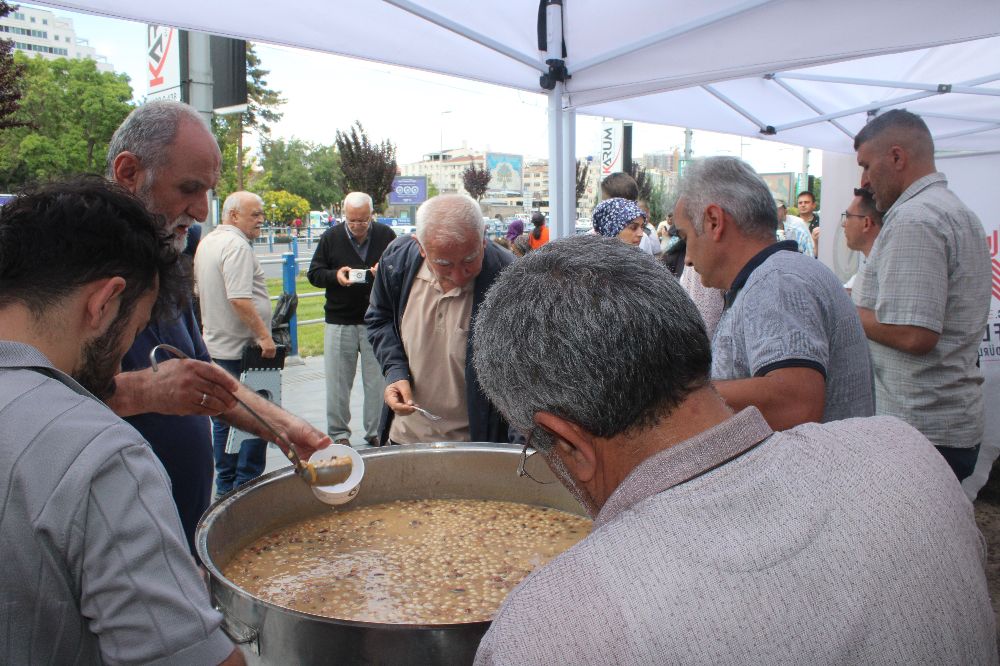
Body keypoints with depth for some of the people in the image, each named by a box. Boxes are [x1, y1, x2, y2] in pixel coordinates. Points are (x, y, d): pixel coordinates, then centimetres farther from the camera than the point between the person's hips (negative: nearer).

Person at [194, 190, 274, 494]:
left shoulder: (207, 242, 14)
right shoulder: (236, 245, -18)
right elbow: (240, 299, -27)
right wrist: (264, 335, -22)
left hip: (215, 346, 10)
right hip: (242, 348, -10)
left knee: (223, 417, 15)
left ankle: (226, 486, 24)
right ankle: (247, 485, 3)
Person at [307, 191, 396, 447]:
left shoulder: (386, 235, 1)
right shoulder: (331, 237, 3)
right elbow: (314, 273, 6)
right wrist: (335, 276, -14)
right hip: (339, 321, 1)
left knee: (378, 381, 5)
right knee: (338, 381, 6)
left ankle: (375, 432, 18)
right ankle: (339, 434, 19)